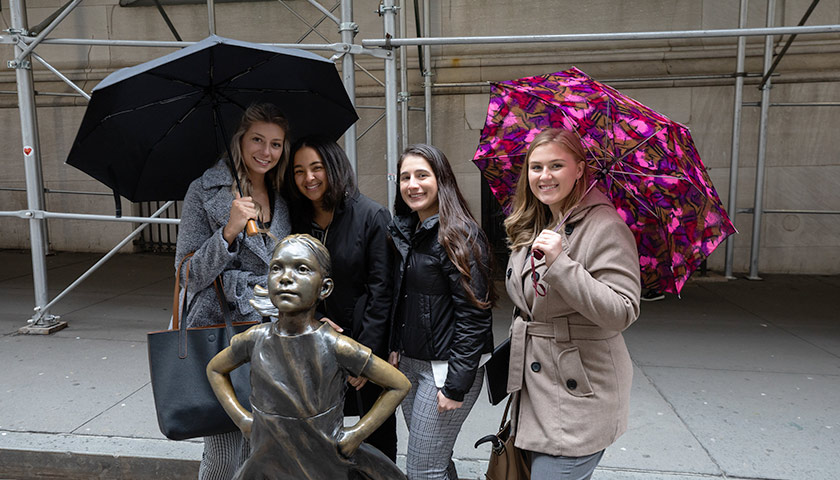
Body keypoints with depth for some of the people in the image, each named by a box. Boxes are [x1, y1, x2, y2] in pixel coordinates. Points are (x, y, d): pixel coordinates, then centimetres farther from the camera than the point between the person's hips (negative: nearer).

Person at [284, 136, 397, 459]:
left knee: (378, 432, 11)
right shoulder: (297, 221, 4)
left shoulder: (372, 216, -11)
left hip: (365, 340, -4)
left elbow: (381, 289, -14)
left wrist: (366, 352, -16)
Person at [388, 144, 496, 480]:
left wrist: (456, 385, -19)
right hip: (409, 363, 8)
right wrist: (396, 348, 11)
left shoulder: (459, 235, -16)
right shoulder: (406, 232, 8)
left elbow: (474, 315, -19)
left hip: (445, 367, -7)